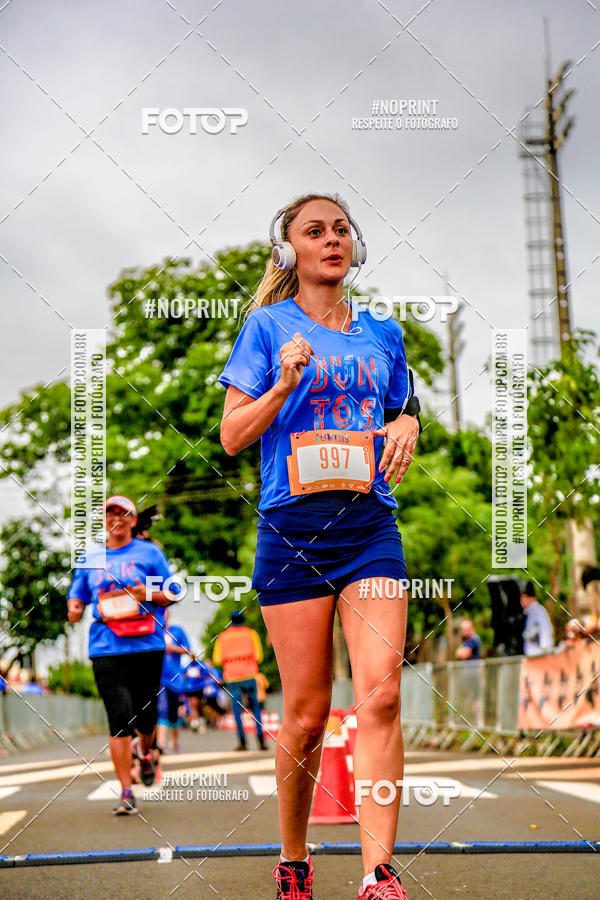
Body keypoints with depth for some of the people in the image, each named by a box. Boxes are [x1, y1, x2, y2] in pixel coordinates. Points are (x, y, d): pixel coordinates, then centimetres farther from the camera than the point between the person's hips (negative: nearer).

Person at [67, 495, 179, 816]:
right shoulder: (89, 557, 15)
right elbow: (78, 595, 19)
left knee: (145, 716, 1)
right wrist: (74, 607, -4)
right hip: (106, 648, 1)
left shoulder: (149, 553, 9)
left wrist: (149, 594, -10)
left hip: (147, 645, -1)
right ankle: (126, 793, -6)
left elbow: (172, 594, 10)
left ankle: (147, 751, 38)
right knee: (119, 718, -9)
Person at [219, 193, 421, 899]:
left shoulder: (382, 334, 16)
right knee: (307, 710, -1)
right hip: (292, 527, -2)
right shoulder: (269, 327, 6)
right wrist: (284, 385, -13)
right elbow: (232, 436, 3)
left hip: (371, 526, 2)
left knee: (380, 694, -14)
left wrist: (407, 426, 3)